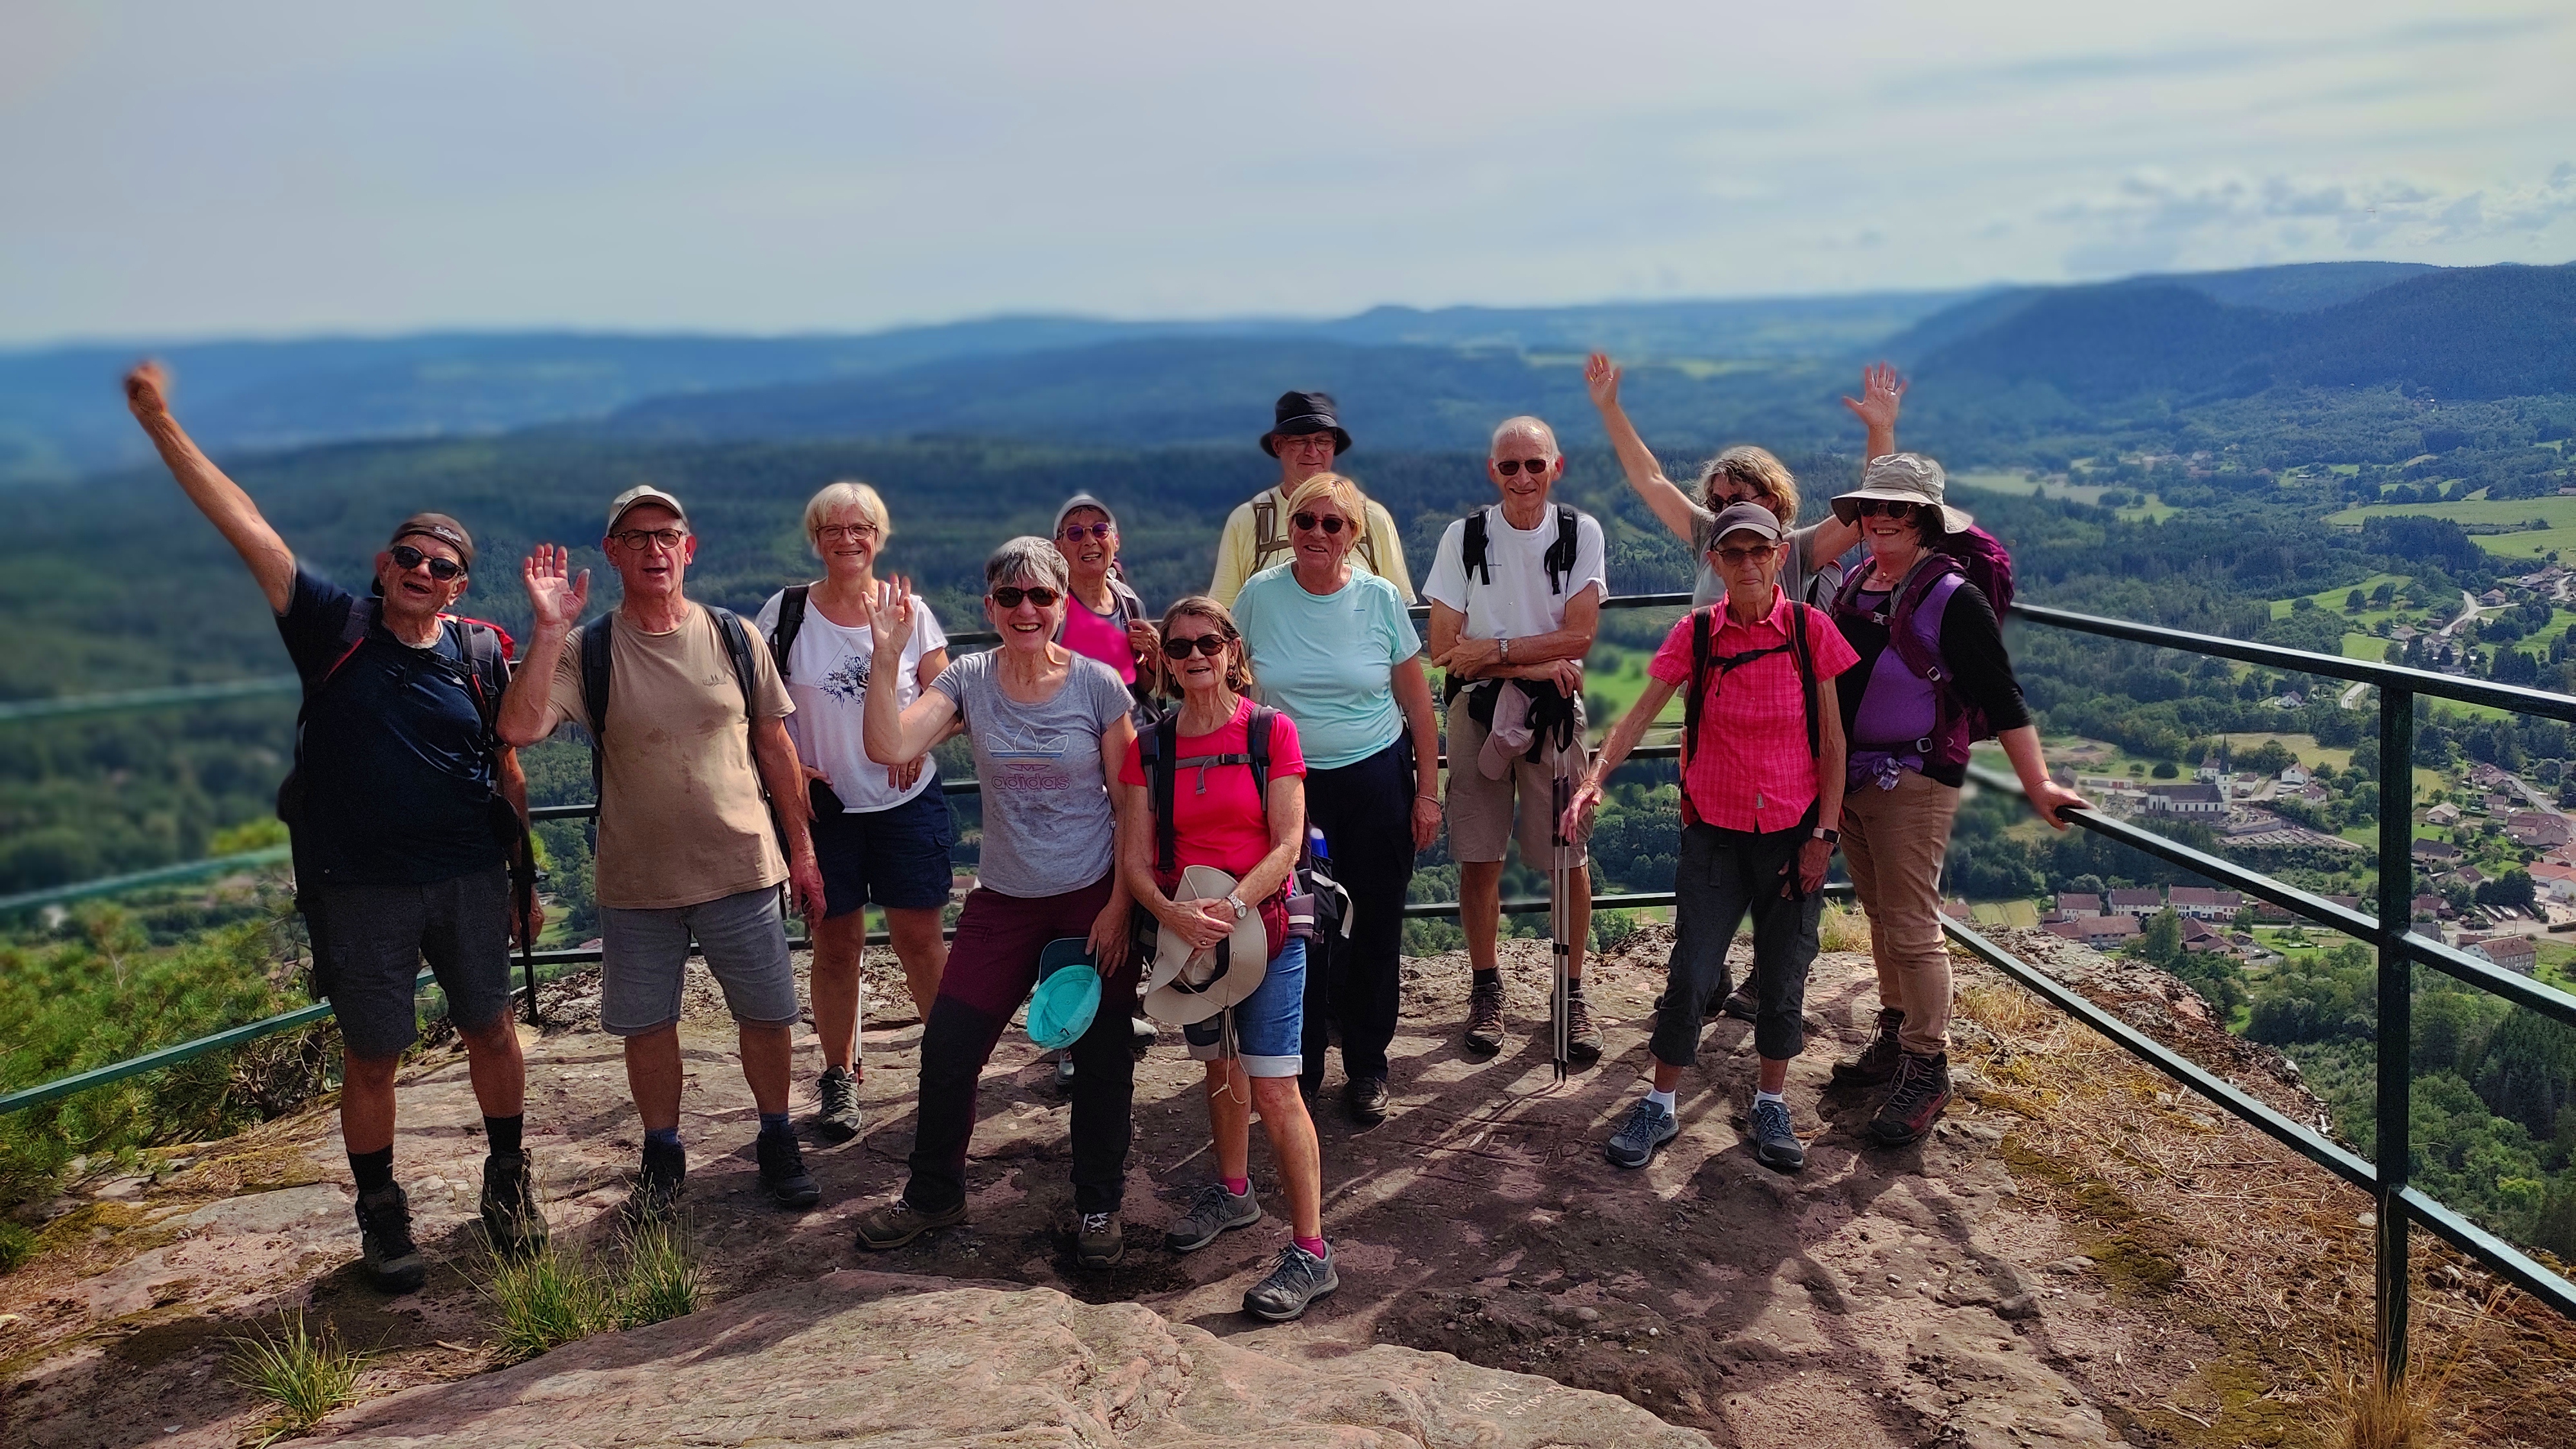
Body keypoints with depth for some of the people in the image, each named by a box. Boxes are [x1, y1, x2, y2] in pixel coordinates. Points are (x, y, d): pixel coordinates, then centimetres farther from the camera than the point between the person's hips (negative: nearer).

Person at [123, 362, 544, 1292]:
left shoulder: (480, 653, 1)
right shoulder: (335, 629, -3)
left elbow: (508, 770, 8)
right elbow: (244, 525, -9)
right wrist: (161, 424, -14)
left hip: (469, 880, 1)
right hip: (361, 890, -1)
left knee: (491, 1031, 11)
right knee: (373, 1057, 8)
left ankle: (508, 1180, 31)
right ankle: (381, 1215, 25)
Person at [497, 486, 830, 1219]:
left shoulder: (733, 637, 0)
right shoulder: (585, 650, -6)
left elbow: (775, 746, 6)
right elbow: (518, 728, -21)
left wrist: (802, 850, 6)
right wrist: (549, 630, -27)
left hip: (742, 869, 1)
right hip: (636, 881, 0)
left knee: (767, 1016, 10)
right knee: (647, 1027, 12)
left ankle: (777, 1142, 32)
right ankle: (663, 1156, 33)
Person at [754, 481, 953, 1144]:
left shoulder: (909, 612, 1)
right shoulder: (786, 612, -1)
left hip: (908, 799, 0)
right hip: (824, 803, 0)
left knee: (920, 938, 4)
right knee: (836, 942, 8)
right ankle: (839, 1076, 22)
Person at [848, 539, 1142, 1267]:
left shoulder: (1099, 684, -9)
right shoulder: (969, 681, -4)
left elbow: (1131, 804, -6)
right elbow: (890, 748, -17)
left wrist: (1119, 906, -10)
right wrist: (886, 659, -27)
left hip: (1093, 898, -2)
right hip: (1003, 900, 2)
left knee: (1101, 1060, 5)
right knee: (947, 1049, 4)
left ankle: (1098, 1206, 27)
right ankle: (933, 1194, 27)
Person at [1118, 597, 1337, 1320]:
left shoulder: (1271, 731, -7)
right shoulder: (1150, 746, 2)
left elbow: (1287, 845, -12)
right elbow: (1134, 858, -3)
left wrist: (1232, 906, -26)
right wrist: (1174, 914, -22)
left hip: (1265, 923, -4)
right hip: (1185, 930, 4)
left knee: (1273, 1088, -9)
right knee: (1220, 1067, 20)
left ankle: (1310, 1251, -2)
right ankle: (1233, 1191, 43)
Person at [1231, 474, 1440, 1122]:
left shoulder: (1381, 600, -5)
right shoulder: (1260, 595, -6)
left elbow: (1418, 704, 1)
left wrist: (1428, 791, 0)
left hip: (1378, 781, 0)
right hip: (1290, 782, 0)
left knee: (1374, 929, 7)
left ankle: (1367, 1067, 24)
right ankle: (1300, 1069, 19)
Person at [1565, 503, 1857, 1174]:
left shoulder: (1812, 629, -6)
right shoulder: (1695, 633, -4)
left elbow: (1832, 742, -2)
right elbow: (1639, 715, -7)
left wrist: (1823, 835, -5)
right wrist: (1593, 780, -23)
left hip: (1792, 832, 0)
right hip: (1715, 830, 0)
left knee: (1783, 980, 8)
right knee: (1691, 975, 0)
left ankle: (1771, 1102, 29)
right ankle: (1660, 1107, 17)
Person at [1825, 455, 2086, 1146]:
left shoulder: (1952, 598, -14)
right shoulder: (1854, 584, 6)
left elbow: (2001, 697, -16)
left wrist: (2037, 784, -20)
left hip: (1912, 782, -7)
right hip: (1850, 777, 7)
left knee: (1912, 929, -5)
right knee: (1881, 917, 17)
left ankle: (1927, 1072, 5)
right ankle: (1894, 1038, 31)